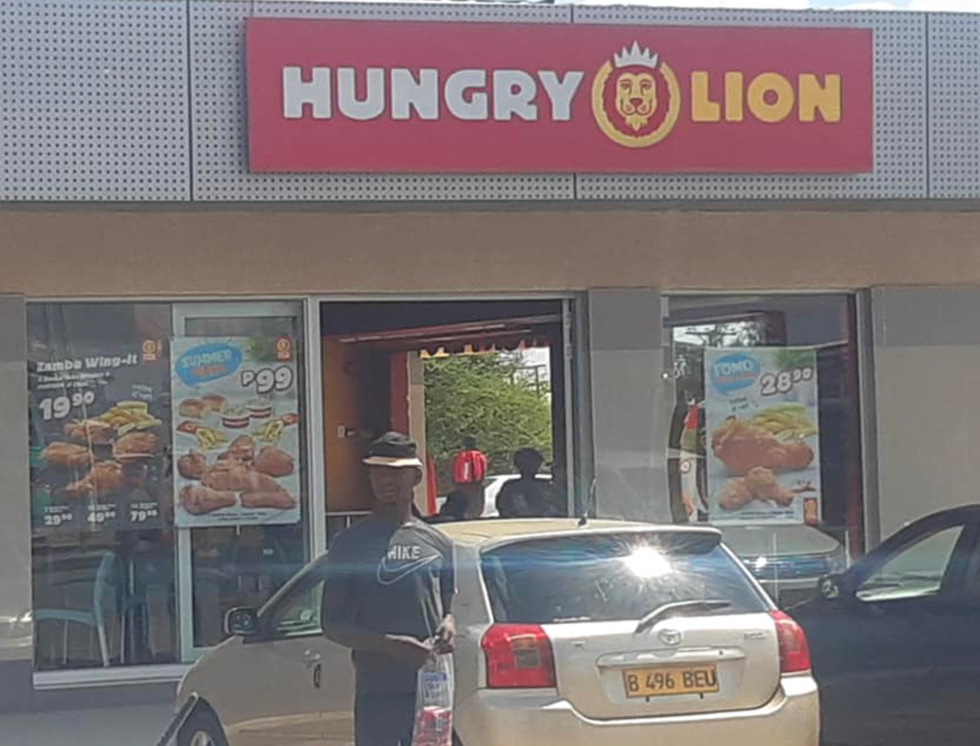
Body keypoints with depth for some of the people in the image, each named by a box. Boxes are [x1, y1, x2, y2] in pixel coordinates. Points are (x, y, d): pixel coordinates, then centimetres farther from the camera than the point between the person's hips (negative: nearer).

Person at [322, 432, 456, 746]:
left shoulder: (437, 543, 13)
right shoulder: (351, 543, 2)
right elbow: (332, 625, 0)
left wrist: (449, 624, -3)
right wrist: (389, 645, -15)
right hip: (377, 694, -4)